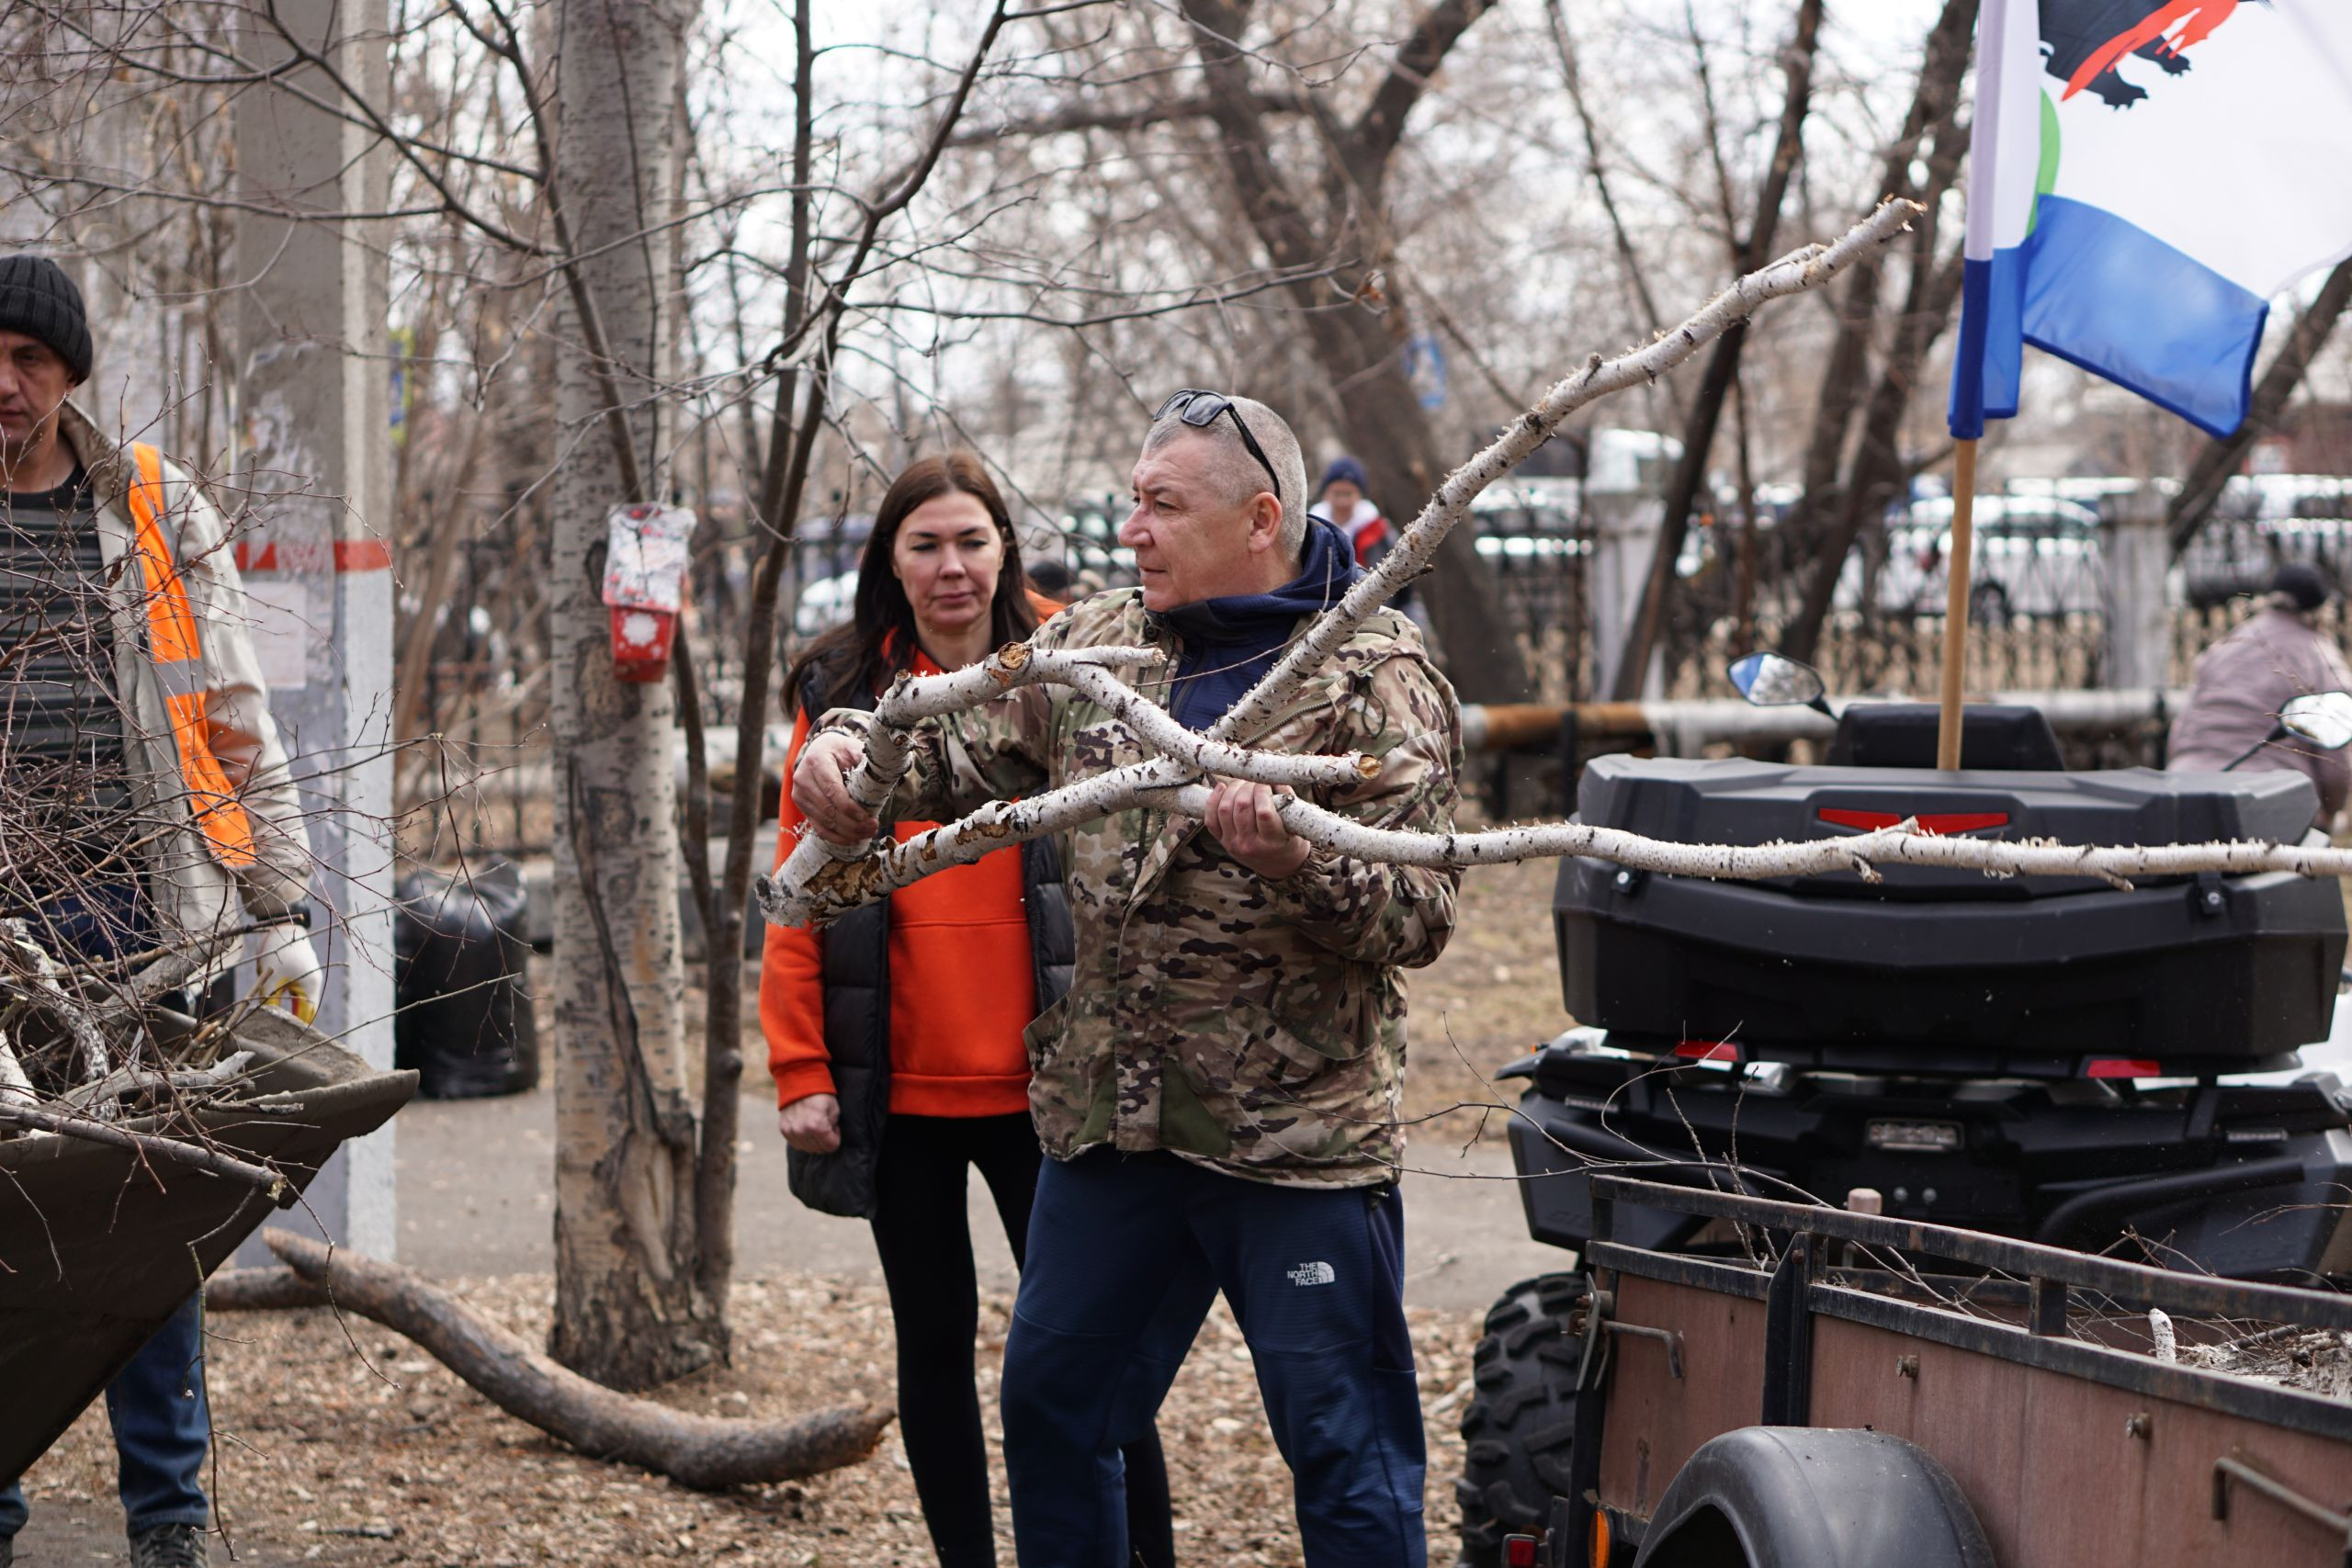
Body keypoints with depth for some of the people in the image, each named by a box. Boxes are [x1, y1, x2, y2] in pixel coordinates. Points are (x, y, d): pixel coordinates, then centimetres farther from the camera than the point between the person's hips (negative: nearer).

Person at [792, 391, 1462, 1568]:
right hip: (1109, 1120, 6)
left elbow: (1421, 914, -15)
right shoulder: (1097, 645, 9)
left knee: (1343, 1444, -1)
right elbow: (958, 749, 16)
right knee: (1051, 1405, 16)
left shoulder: (1376, 676, -9)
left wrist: (1298, 862, -33)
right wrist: (852, 746, -5)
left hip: (1298, 1139, -6)